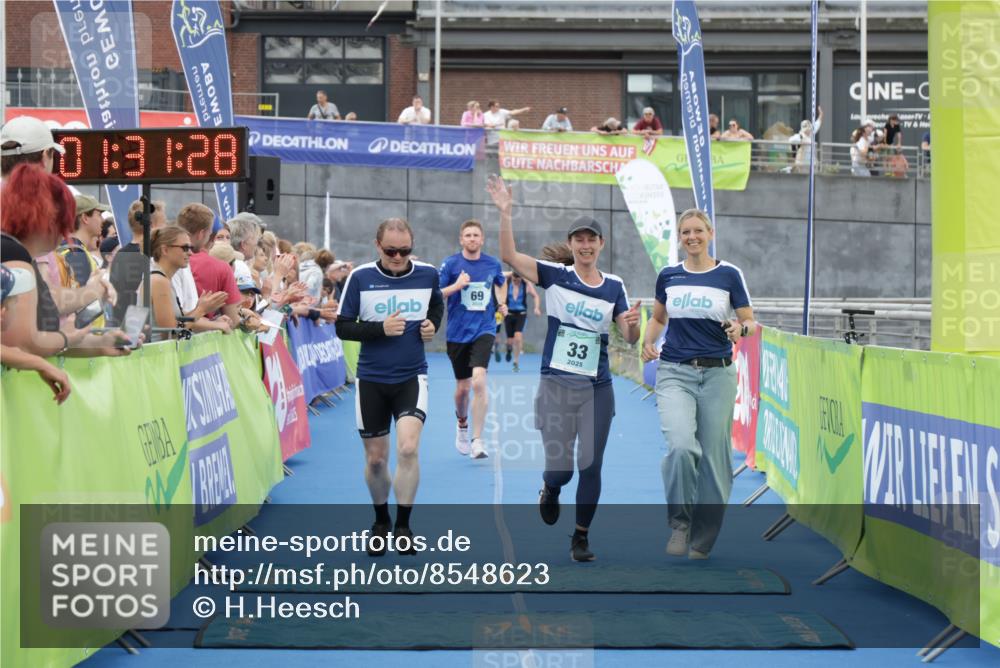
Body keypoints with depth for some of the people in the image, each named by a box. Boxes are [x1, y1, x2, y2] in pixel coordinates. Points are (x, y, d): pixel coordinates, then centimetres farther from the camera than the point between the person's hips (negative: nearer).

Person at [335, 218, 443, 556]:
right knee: (375, 458, 10)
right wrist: (380, 328, -20)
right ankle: (381, 523, 34)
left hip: (412, 376, 0)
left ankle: (403, 525, -4)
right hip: (371, 379, 0)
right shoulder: (361, 278, -10)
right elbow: (343, 327, -7)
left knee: (407, 448, -20)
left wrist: (433, 324, -1)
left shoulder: (427, 274, -3)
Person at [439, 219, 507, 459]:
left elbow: (500, 284, 25)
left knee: (479, 380, -20)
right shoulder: (450, 264, -4)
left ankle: (477, 441, -17)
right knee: (463, 387, 10)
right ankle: (462, 424, 43)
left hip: (484, 330, 0)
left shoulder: (493, 264, 3)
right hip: (457, 333, 0)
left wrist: (502, 304, 8)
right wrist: (456, 286, -21)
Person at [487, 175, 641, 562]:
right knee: (560, 468, -1)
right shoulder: (555, 275, -2)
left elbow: (630, 338, 5)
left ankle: (581, 537, 19)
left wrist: (633, 323, -18)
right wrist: (504, 213, -24)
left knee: (591, 466, 3)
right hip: (556, 385, -2)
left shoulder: (614, 286, 5)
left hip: (597, 389, 2)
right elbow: (509, 256, -13)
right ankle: (550, 490, 37)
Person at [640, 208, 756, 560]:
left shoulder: (729, 275, -1)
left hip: (717, 375, 0)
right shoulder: (668, 276, 6)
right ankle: (680, 524, -4)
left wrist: (741, 328, -22)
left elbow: (751, 324, 1)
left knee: (713, 458, 3)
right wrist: (647, 341, 2)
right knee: (681, 446, -23)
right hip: (675, 374, 1)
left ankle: (701, 542, 17)